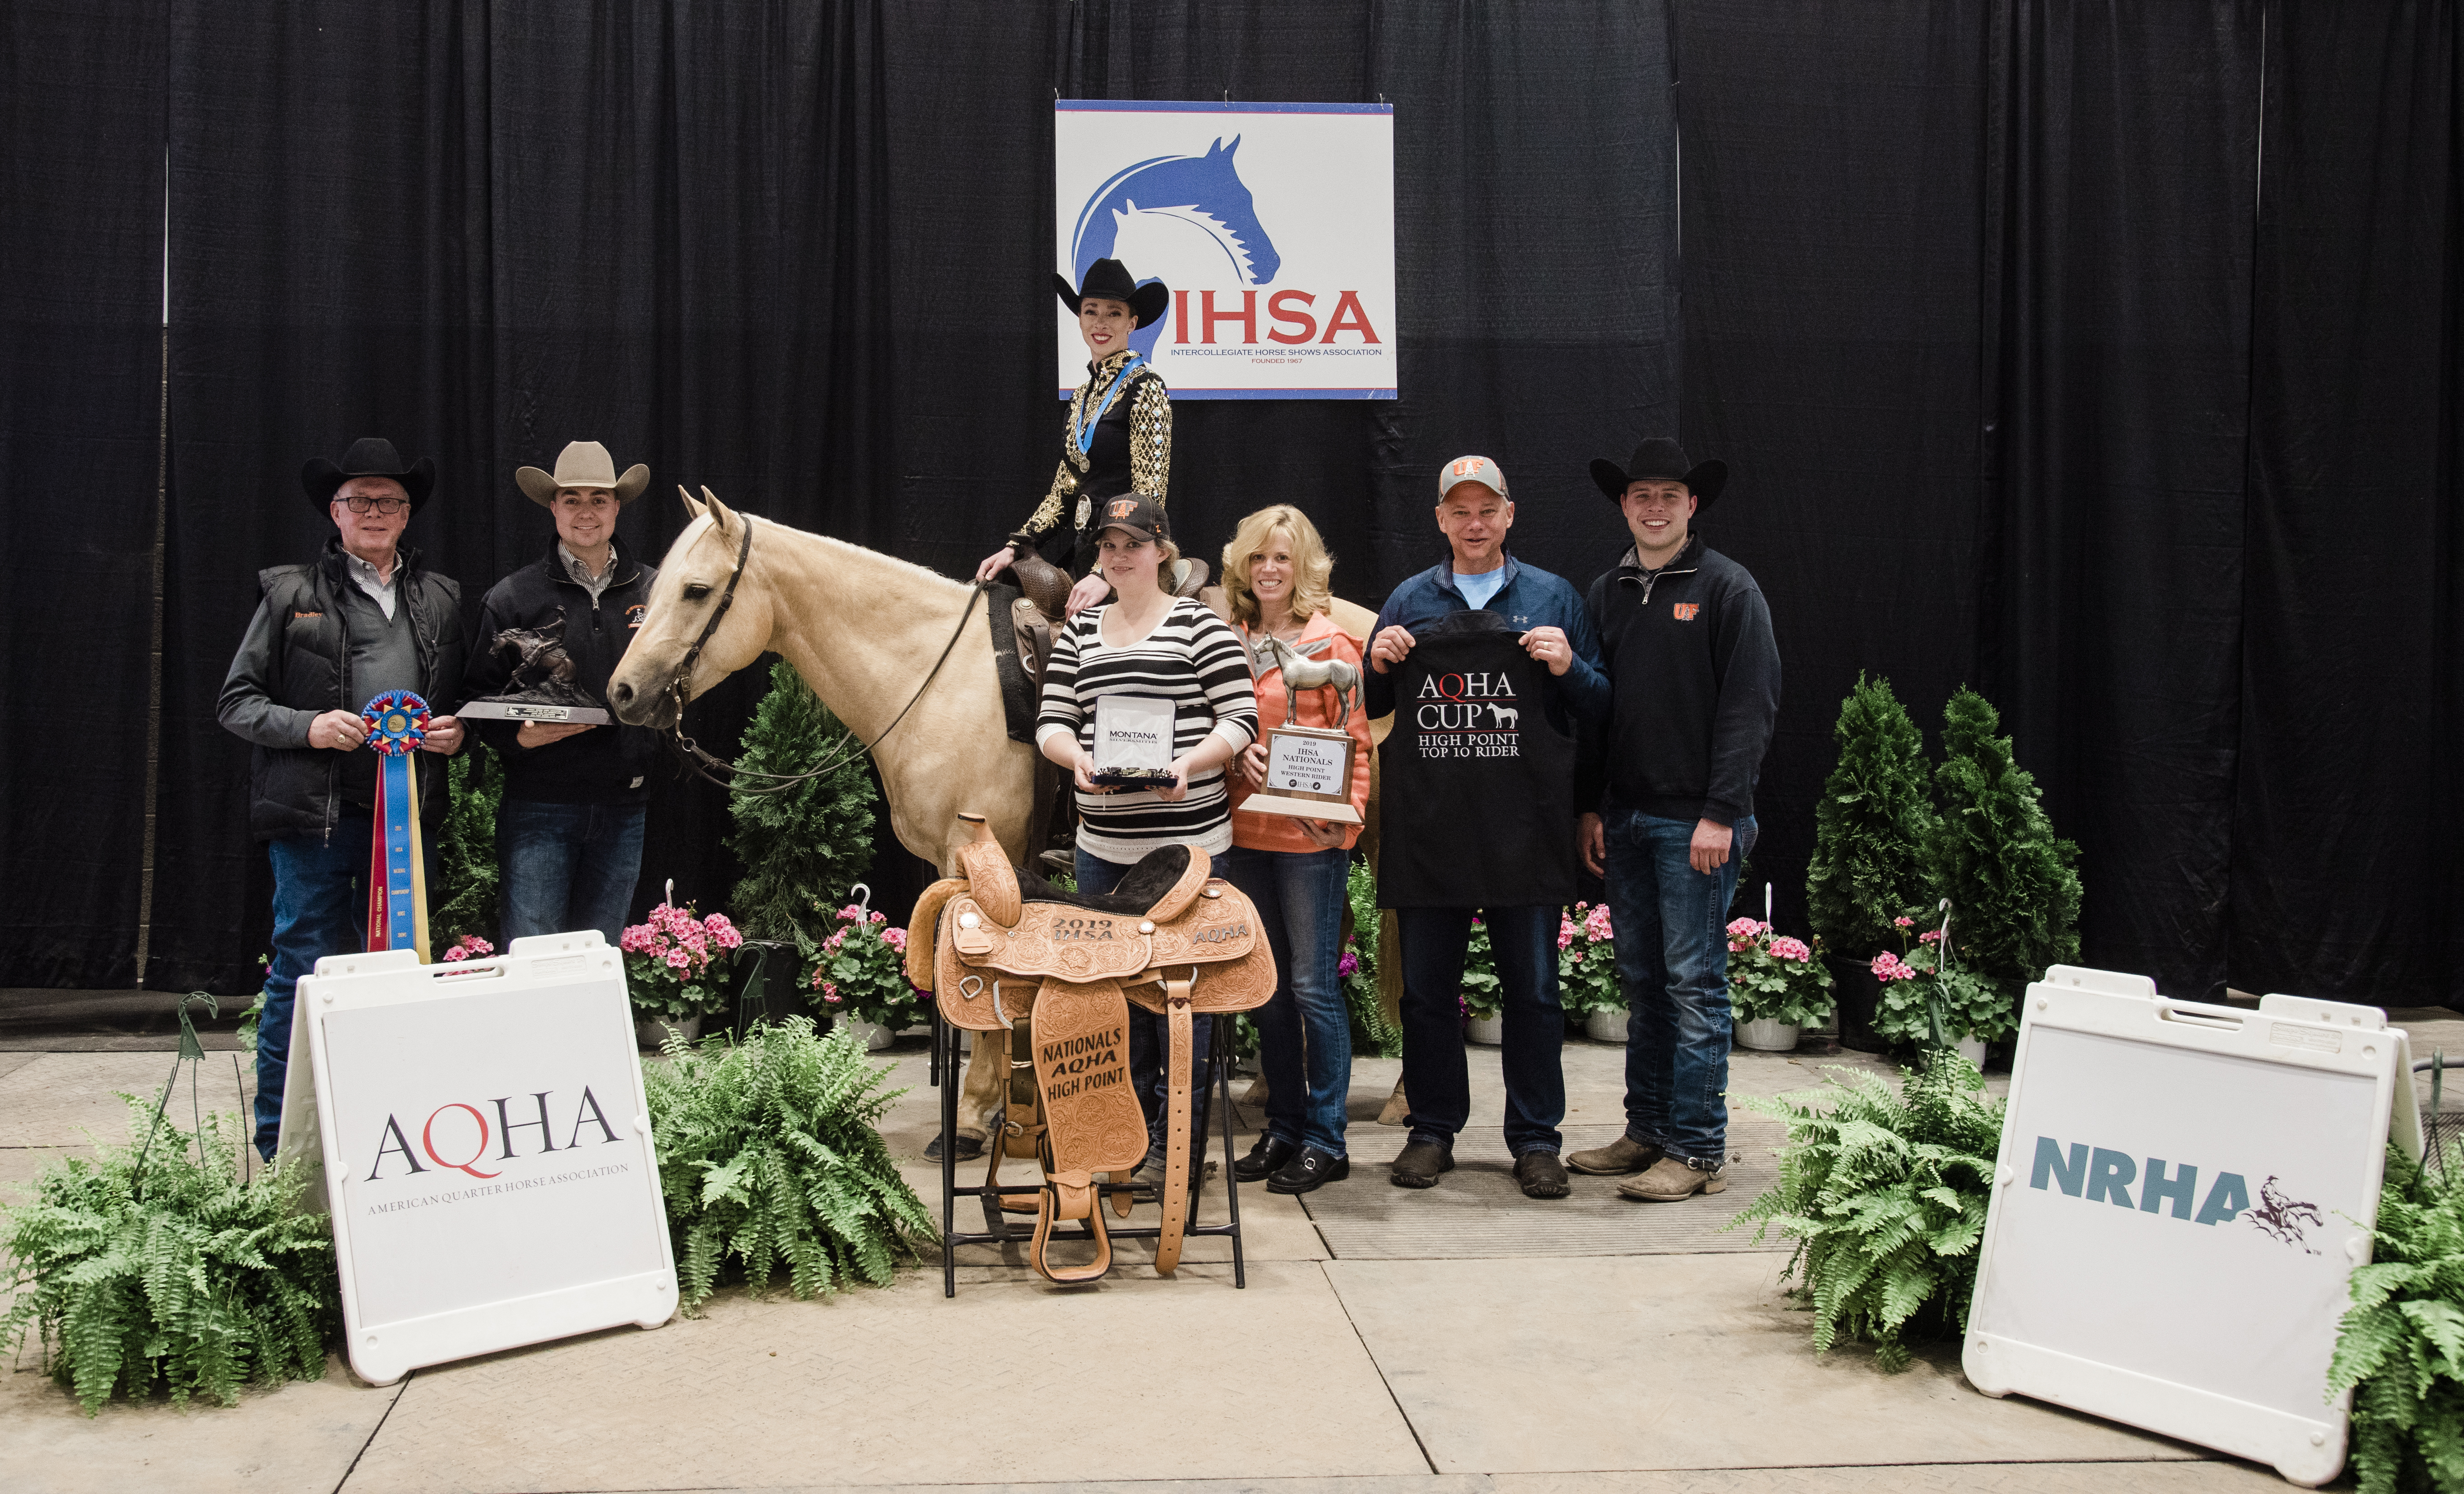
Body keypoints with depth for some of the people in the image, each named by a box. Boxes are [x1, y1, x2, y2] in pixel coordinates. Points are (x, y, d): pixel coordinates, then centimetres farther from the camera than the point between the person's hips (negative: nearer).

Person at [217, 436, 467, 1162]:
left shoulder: (441, 599, 15)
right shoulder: (292, 594, 4)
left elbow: (464, 701, 21)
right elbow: (236, 702, 3)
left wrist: (455, 732, -1)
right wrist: (309, 727, -14)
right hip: (316, 816, -3)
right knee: (304, 979, -1)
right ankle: (281, 1154, 9)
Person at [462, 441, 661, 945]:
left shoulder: (653, 591, 8)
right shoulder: (513, 597, 1)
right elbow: (481, 698, 2)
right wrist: (517, 735, -17)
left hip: (623, 805, 3)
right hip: (539, 805, -3)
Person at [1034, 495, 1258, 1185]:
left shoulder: (1199, 624, -3)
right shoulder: (1079, 632, 12)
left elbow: (1241, 718, -6)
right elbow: (1051, 721, 9)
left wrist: (1190, 762, -22)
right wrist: (1079, 757, -13)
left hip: (1188, 838, -5)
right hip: (1103, 843, 5)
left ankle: (1177, 1142, 11)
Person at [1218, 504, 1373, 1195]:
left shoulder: (1330, 644, -4)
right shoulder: (1231, 641, 10)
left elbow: (1356, 742, -6)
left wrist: (1346, 814, -20)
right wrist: (1235, 755, -6)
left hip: (1310, 836, -6)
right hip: (1245, 833, 6)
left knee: (1313, 987, -2)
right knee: (1268, 988, 12)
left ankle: (1325, 1140, 7)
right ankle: (1283, 1130, 22)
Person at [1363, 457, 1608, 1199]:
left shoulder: (1553, 597, 8)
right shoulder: (1409, 602, 12)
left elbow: (1600, 707, 7)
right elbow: (1371, 709, 17)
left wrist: (1568, 669, -12)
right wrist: (1378, 665, -3)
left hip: (1524, 828, -1)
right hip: (1427, 828, 2)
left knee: (1533, 989, 4)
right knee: (1427, 987, 7)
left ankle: (1536, 1138, 14)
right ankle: (1433, 1130, 19)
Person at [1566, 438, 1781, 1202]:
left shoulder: (1727, 588, -4)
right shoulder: (1605, 593, 13)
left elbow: (1750, 706, -9)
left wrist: (1721, 811, -15)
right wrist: (1590, 807, 9)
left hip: (1696, 820, -6)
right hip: (1624, 817, 6)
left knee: (1694, 983, -4)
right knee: (1642, 980, 11)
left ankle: (1697, 1150, 2)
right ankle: (1647, 1130, 20)